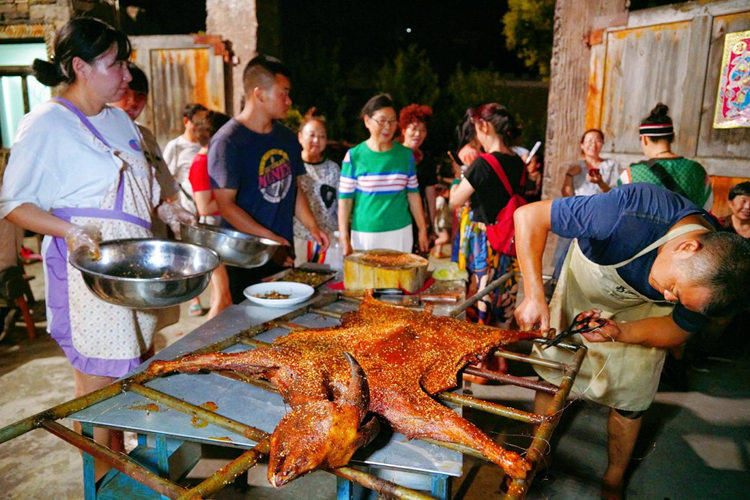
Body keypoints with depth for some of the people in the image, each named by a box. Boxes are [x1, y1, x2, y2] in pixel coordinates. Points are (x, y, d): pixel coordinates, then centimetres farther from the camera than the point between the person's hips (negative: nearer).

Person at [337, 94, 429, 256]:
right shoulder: (354, 156, -4)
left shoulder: (405, 154, 4)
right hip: (364, 235, -2)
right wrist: (344, 239, -5)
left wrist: (422, 230, 10)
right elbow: (345, 199, -2)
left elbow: (413, 194, 9)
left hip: (400, 233, 2)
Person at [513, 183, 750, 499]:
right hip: (583, 284, -1)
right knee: (552, 374, 4)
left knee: (628, 401, 4)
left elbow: (679, 330, -13)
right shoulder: (632, 212, -44)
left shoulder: (711, 279, -30)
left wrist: (619, 333, -33)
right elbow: (530, 215, -38)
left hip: (640, 312, 2)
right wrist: (535, 295, -43)